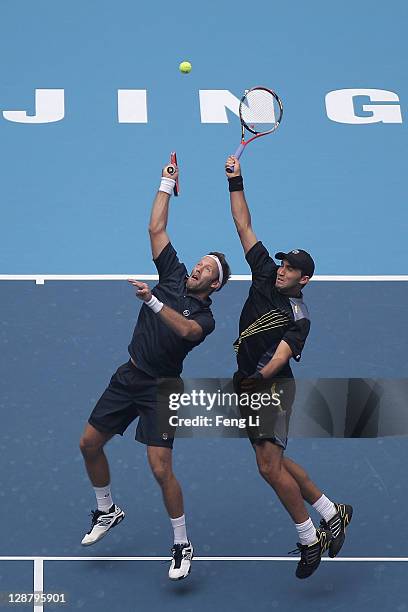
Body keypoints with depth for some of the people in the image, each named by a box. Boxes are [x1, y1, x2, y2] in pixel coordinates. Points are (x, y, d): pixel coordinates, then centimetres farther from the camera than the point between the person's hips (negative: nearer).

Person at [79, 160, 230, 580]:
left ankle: (182, 546, 3)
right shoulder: (173, 275, 5)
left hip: (160, 388, -6)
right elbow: (156, 228, 5)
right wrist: (167, 183, 5)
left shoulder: (205, 316, -10)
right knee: (89, 444, 11)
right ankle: (106, 511, 35)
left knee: (161, 469, -14)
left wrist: (153, 302, -41)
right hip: (128, 376, 7)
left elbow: (186, 330, -34)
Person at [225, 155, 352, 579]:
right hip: (249, 385, 7)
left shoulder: (298, 316, -11)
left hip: (272, 386, -7)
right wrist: (236, 183, 3)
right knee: (275, 462, 12)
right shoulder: (264, 274, 6)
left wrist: (258, 378, -38)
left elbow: (280, 357, -23)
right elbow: (243, 225, 7)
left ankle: (311, 540, -5)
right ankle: (331, 513, 24)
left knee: (269, 465, -16)